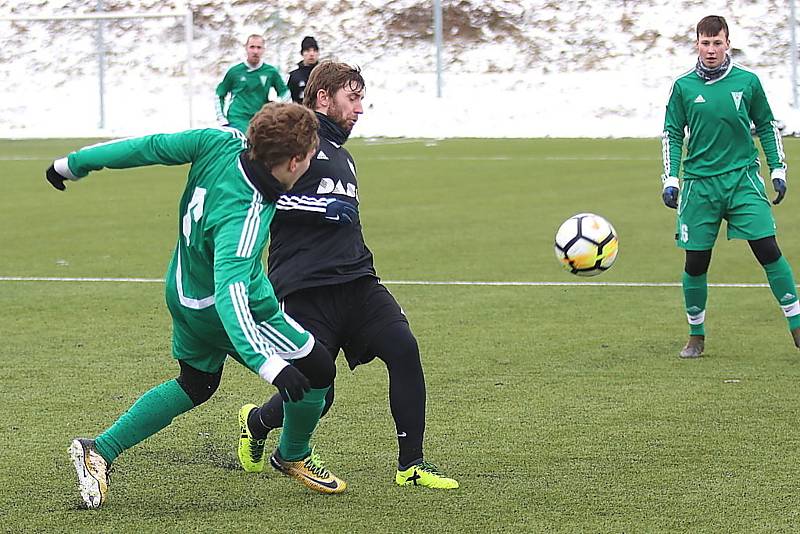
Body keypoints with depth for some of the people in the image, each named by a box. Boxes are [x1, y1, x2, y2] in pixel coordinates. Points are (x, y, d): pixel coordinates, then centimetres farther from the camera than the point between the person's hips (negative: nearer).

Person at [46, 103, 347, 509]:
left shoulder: (222, 142, -20)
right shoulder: (242, 217, -39)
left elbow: (150, 147, -10)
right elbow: (230, 294, -48)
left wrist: (73, 164, 4)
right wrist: (269, 365, -54)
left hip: (186, 296, 9)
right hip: (219, 311, -9)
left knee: (195, 385, 27)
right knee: (317, 371, 6)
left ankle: (99, 450, 21)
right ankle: (293, 457, 30)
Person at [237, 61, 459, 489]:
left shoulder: (342, 155, 26)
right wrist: (317, 207, -16)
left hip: (357, 282, 7)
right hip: (306, 288, -7)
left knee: (403, 346, -16)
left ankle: (411, 465, -9)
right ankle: (257, 423, 27)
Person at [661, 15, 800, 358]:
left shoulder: (747, 82, 3)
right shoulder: (684, 86, 2)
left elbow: (767, 127, 12)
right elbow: (671, 134, 9)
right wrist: (670, 180, 2)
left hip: (743, 180, 0)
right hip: (698, 184, 1)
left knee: (768, 250, -10)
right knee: (695, 262, 1)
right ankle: (696, 336, 18)